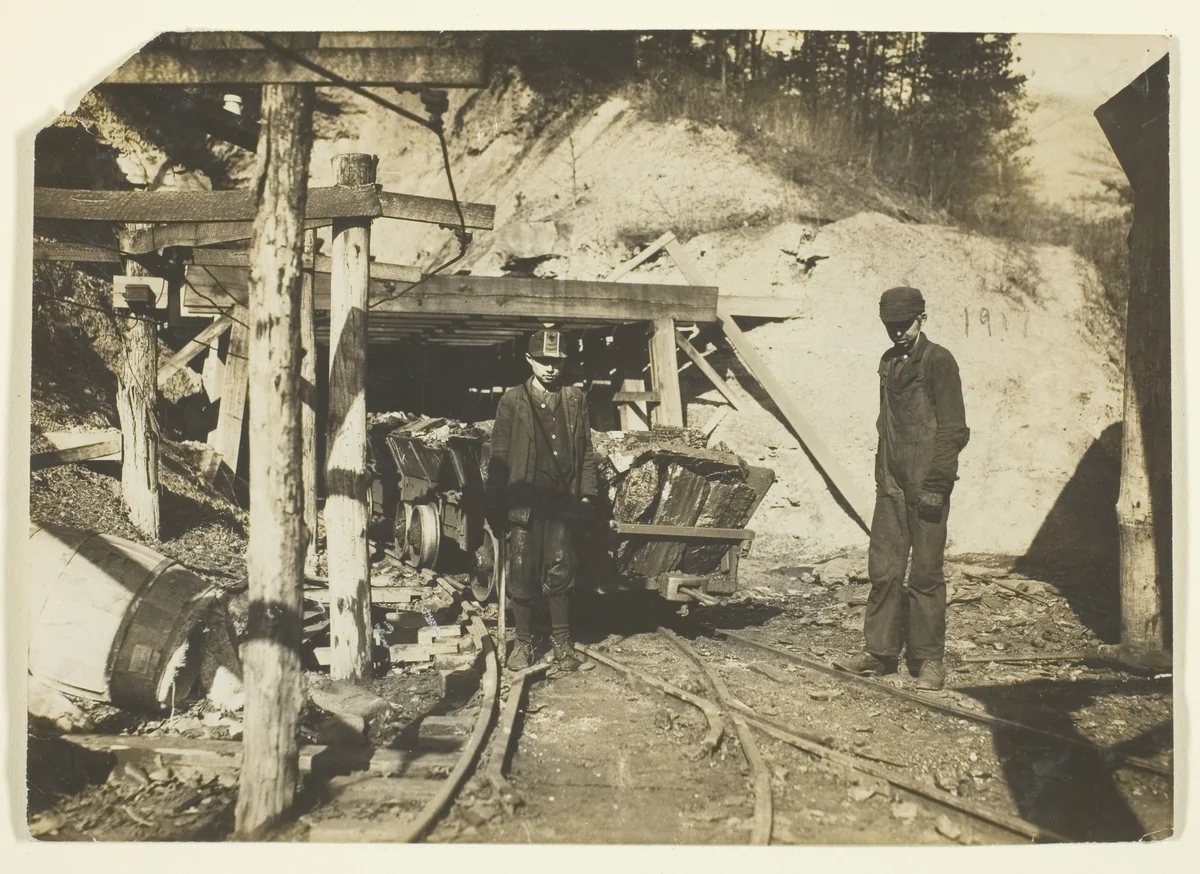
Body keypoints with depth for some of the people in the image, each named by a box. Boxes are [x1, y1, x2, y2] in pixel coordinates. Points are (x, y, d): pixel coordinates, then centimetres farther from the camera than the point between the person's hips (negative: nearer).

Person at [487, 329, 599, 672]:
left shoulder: (575, 399, 9)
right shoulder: (512, 400, 2)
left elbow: (586, 452, 11)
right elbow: (499, 455, 1)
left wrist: (587, 494, 4)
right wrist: (495, 505, -2)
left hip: (562, 502, 1)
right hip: (524, 501, -1)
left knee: (560, 574, 4)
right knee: (522, 575, 3)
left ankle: (561, 641, 16)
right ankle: (523, 641, 16)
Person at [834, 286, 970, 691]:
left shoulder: (938, 361, -6)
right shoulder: (889, 362, 15)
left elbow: (953, 429, -10)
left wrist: (935, 484, -15)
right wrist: (881, 474, 15)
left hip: (926, 484, -6)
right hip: (892, 483, 6)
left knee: (925, 574, 0)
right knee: (884, 569, 7)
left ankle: (929, 659, 10)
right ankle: (880, 650, 16)